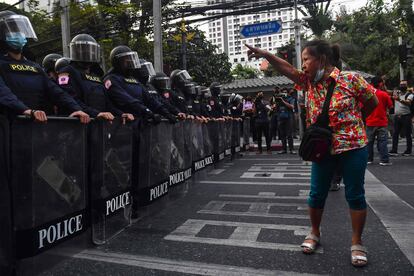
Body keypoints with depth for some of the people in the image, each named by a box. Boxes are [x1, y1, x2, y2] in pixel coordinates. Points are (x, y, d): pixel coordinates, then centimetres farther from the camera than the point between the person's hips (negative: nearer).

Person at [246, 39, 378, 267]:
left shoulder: (350, 79, -9)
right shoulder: (309, 82, 3)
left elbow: (373, 102, 2)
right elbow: (287, 69, -9)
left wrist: (352, 121, 4)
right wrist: (264, 54, -19)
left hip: (353, 146, -3)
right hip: (322, 148, 4)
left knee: (355, 195, 7)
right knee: (317, 194, 9)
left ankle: (357, 243, 23)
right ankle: (314, 233, 31)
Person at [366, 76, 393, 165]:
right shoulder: (384, 94, -8)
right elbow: (390, 106, 0)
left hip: (370, 122, 2)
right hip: (382, 122, -2)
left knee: (369, 142, 10)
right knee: (382, 142, 2)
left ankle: (369, 159, 14)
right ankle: (384, 160, 1)